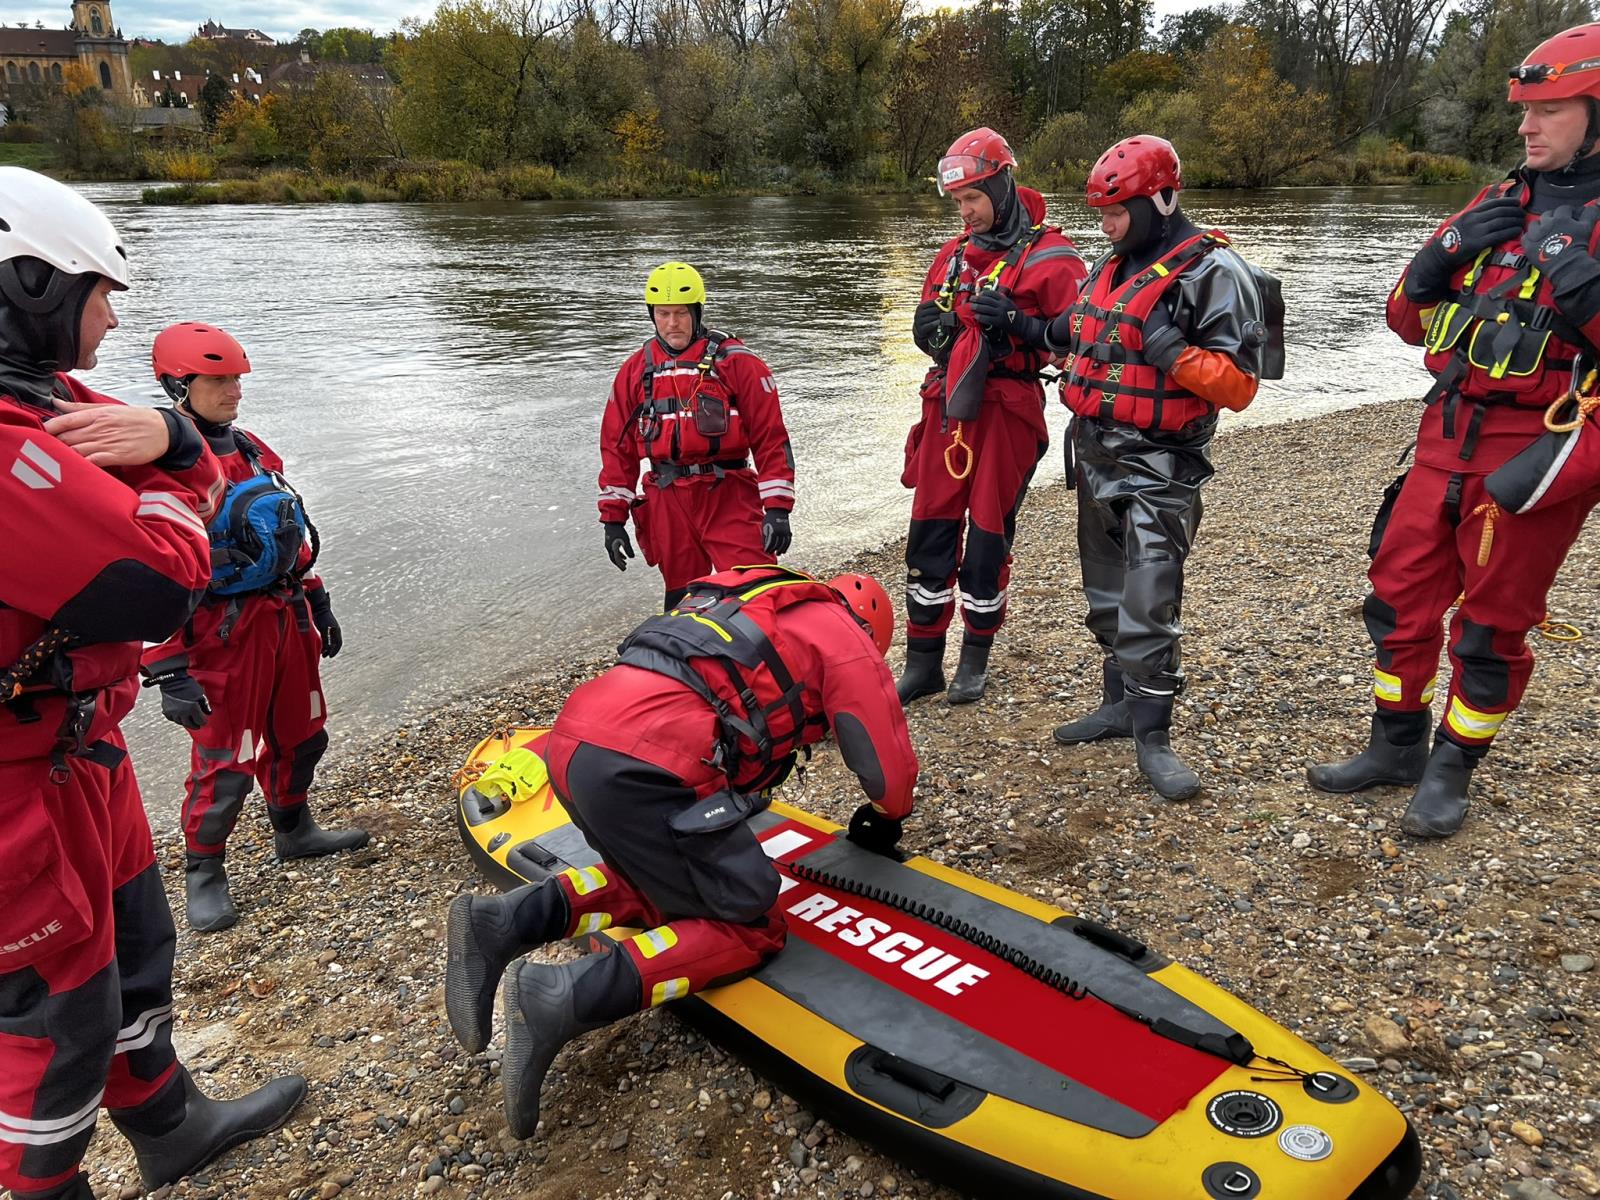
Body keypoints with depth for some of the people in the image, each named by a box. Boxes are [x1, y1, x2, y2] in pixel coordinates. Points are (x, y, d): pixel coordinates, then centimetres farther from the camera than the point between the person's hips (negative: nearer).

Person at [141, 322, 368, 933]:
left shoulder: (253, 449, 10)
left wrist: (316, 602, 20)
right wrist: (169, 670, -22)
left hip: (286, 616, 8)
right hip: (224, 630, -8)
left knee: (300, 735, 20)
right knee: (225, 760, 2)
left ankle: (294, 831, 41)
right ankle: (202, 871, 23)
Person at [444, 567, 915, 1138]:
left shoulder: (758, 605, 33)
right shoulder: (846, 639, 14)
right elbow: (891, 773, 14)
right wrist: (885, 821, 35)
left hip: (572, 742, 8)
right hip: (643, 769, -8)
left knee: (660, 883, 26)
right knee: (748, 929, 4)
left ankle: (504, 922, 7)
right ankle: (564, 999, -12)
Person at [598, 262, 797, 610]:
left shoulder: (734, 361, 0)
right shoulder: (635, 370, 12)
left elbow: (770, 435, -3)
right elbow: (617, 445, 14)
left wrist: (777, 507, -10)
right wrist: (613, 517, 9)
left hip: (728, 496, -3)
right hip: (667, 501, 4)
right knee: (682, 599, 11)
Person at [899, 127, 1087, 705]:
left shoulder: (1048, 256, -6)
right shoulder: (953, 253, 15)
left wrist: (1015, 320, -22)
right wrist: (933, 323, 1)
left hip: (1006, 411, -6)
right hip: (947, 407, 6)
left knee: (988, 536, 3)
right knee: (930, 531, 5)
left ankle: (976, 660, 20)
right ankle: (922, 662, 15)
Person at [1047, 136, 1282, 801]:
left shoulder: (1212, 271, -12)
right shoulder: (1111, 265, 12)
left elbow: (1239, 383, -15)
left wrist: (1174, 352, -28)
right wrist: (1047, 331, 7)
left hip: (1158, 467, -8)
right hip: (1094, 454, 8)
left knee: (1149, 602, -9)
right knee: (1107, 591, 16)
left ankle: (1152, 735, 1)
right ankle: (1120, 703, 30)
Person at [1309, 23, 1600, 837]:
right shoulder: (1502, 202, 11)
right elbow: (1406, 317, 12)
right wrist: (1449, 251, -5)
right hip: (1449, 435, 6)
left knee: (1492, 622, 5)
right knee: (1400, 591, 11)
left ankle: (1452, 768, 22)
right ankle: (1396, 745, 27)